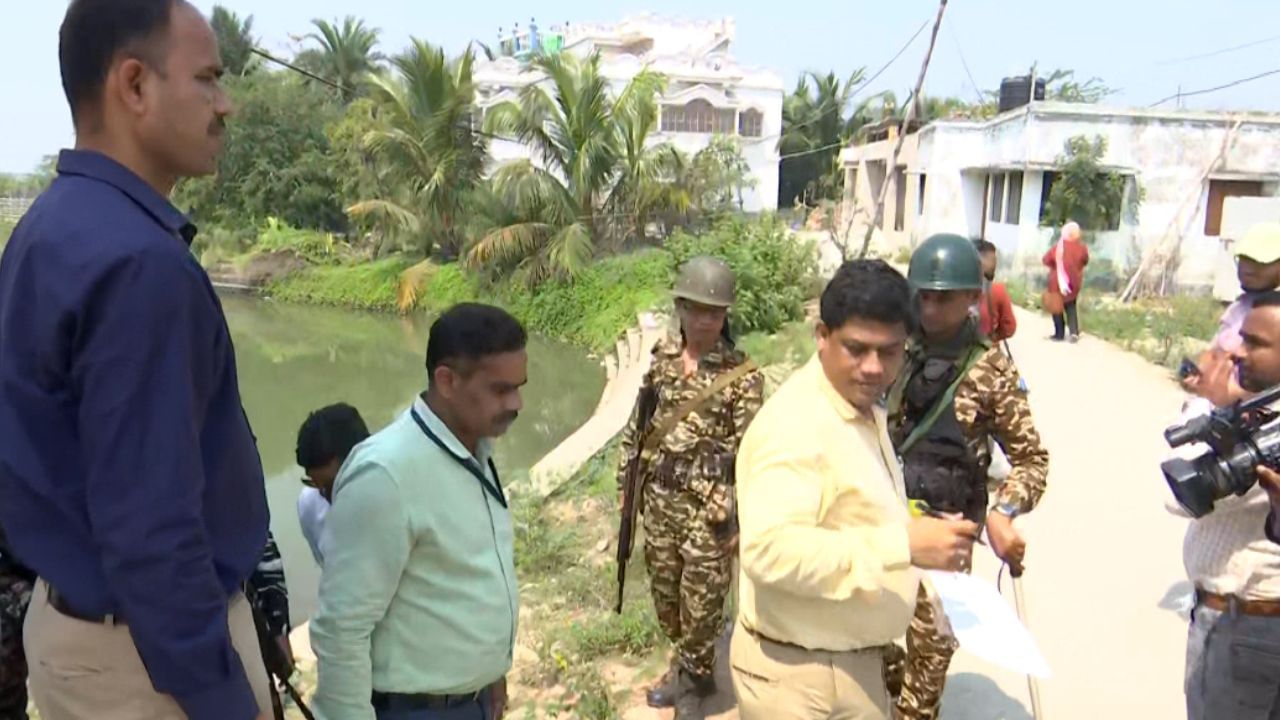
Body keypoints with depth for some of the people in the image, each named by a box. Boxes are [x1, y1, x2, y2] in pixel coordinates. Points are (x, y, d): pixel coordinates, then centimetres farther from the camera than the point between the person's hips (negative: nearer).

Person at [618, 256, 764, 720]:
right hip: (659, 497, 5)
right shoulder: (663, 358, 3)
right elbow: (639, 424, 11)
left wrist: (739, 516, -13)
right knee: (664, 588, 17)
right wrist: (627, 480, 11)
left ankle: (693, 677, 30)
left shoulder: (742, 375, -12)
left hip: (709, 505, -5)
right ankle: (689, 665, 40)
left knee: (701, 597, 5)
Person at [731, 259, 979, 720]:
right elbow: (771, 548, -36)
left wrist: (917, 533, 7)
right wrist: (905, 544, -35)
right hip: (795, 674, -9)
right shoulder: (794, 422, -24)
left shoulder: (865, 409, 7)